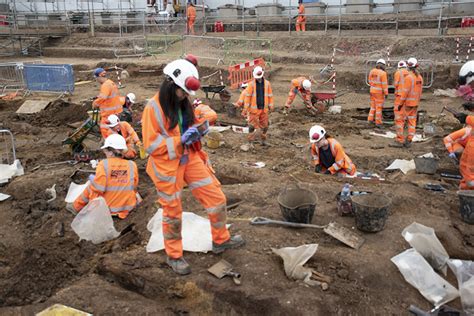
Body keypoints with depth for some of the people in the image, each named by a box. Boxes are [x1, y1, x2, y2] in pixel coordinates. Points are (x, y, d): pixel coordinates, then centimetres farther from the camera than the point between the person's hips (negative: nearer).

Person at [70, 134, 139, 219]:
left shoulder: (103, 164, -17)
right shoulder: (132, 165, -8)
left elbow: (96, 189, -13)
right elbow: (134, 188, 3)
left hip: (107, 208, -3)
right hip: (128, 207, 3)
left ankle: (76, 207, 28)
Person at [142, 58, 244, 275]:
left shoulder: (184, 104, 4)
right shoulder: (153, 108, -16)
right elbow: (151, 145, -18)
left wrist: (194, 135, -1)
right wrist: (180, 140, -24)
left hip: (190, 159, 6)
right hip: (167, 166, -6)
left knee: (217, 198, 7)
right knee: (173, 212, 9)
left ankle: (220, 240, 30)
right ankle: (174, 256, 31)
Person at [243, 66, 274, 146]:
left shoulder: (267, 83, 1)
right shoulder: (251, 84, -6)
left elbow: (270, 95, 6)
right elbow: (247, 96, -5)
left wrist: (271, 106, 6)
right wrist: (246, 108, -7)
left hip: (264, 109, 3)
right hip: (254, 109, -2)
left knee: (264, 126, 11)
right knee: (252, 125, -1)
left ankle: (263, 139, 28)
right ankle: (251, 141, 11)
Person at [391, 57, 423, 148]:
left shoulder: (409, 77, -16)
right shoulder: (420, 77, 8)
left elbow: (405, 92, -19)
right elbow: (420, 91, 12)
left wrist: (400, 103, -15)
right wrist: (417, 102, 19)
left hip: (407, 103, -8)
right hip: (415, 103, 8)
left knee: (400, 120, -3)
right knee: (412, 121, 9)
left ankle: (400, 141, -4)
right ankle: (408, 141, 12)